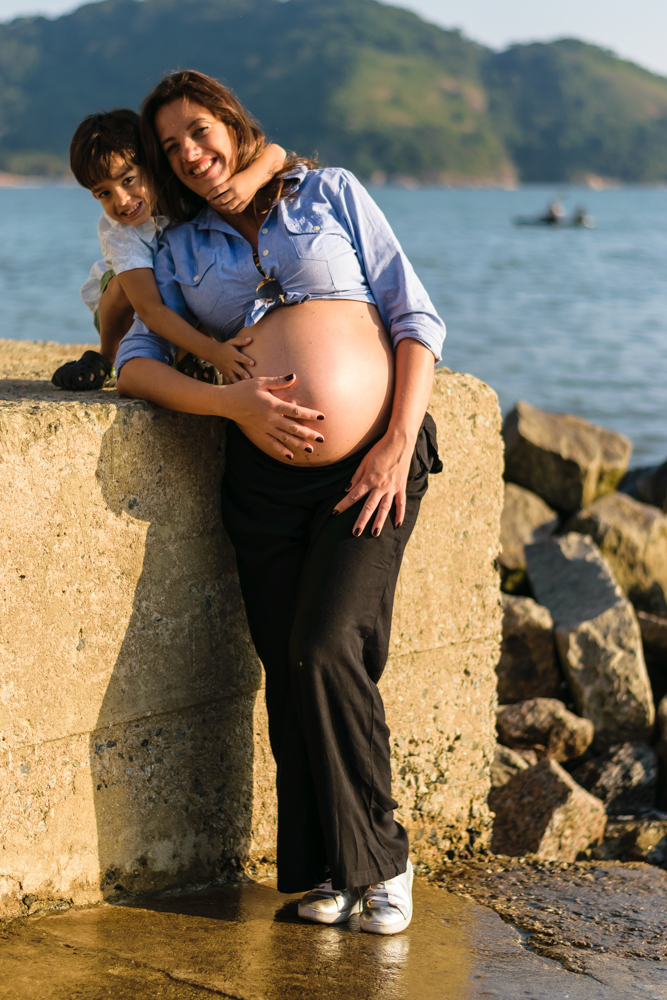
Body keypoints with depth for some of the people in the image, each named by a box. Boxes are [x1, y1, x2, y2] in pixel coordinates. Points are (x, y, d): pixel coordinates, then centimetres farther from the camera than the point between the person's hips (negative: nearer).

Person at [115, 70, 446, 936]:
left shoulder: (330, 193, 10)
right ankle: (323, 870, 15)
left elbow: (415, 317, 5)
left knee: (328, 653, -13)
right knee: (288, 670, -1)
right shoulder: (182, 251, 16)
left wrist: (401, 442, -7)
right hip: (266, 477, 3)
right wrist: (233, 401, -15)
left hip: (373, 468, -3)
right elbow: (134, 364, 2)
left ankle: (379, 857, 4)